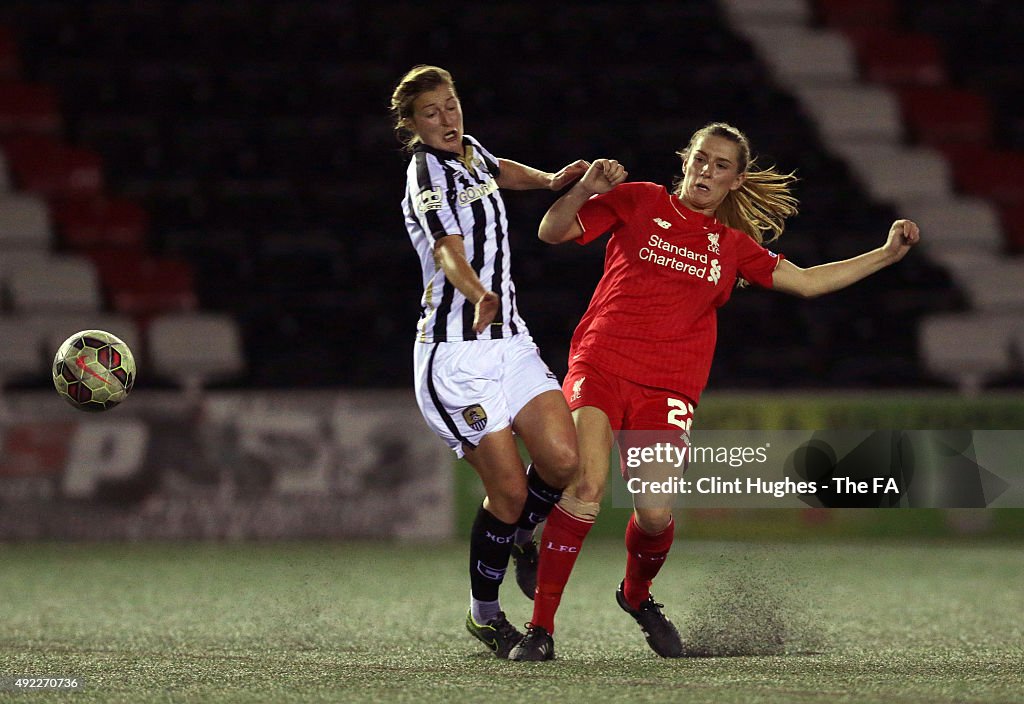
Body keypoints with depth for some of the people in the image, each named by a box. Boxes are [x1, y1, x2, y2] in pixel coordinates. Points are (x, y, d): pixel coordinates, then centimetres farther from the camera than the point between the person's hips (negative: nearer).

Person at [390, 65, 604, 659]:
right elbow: (448, 252, -32)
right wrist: (478, 295, -51)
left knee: (563, 460, -11)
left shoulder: (468, 151, 12)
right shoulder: (429, 177, -12)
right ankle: (484, 614, 11)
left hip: (510, 342, 7)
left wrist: (550, 181, 24)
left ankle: (520, 536, 20)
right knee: (510, 488, -9)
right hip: (455, 353, -7)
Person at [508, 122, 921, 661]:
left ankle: (637, 594, 23)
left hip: (668, 388, 3)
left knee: (655, 514, -13)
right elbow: (552, 232, 8)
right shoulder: (639, 202, 11)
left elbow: (807, 282, 18)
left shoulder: (733, 245, 20)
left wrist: (886, 254, 13)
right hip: (600, 366, -3)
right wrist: (586, 189, -10)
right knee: (586, 486, -25)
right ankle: (540, 627, -18)